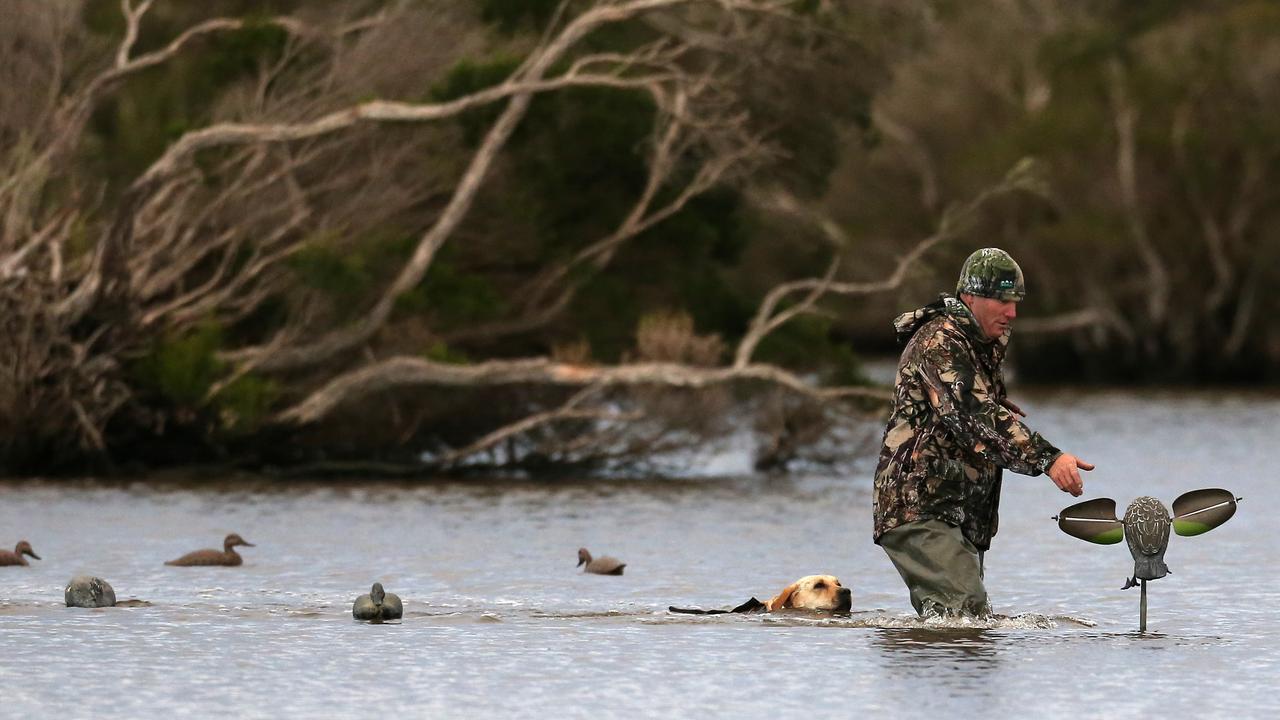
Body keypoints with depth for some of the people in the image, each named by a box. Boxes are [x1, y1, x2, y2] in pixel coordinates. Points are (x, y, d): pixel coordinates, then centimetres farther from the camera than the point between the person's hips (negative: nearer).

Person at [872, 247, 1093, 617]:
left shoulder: (984, 347, 18)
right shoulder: (940, 343, -15)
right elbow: (977, 417, -30)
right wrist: (1047, 458, -38)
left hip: (960, 516, 10)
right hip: (919, 510, -10)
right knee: (967, 613, -25)